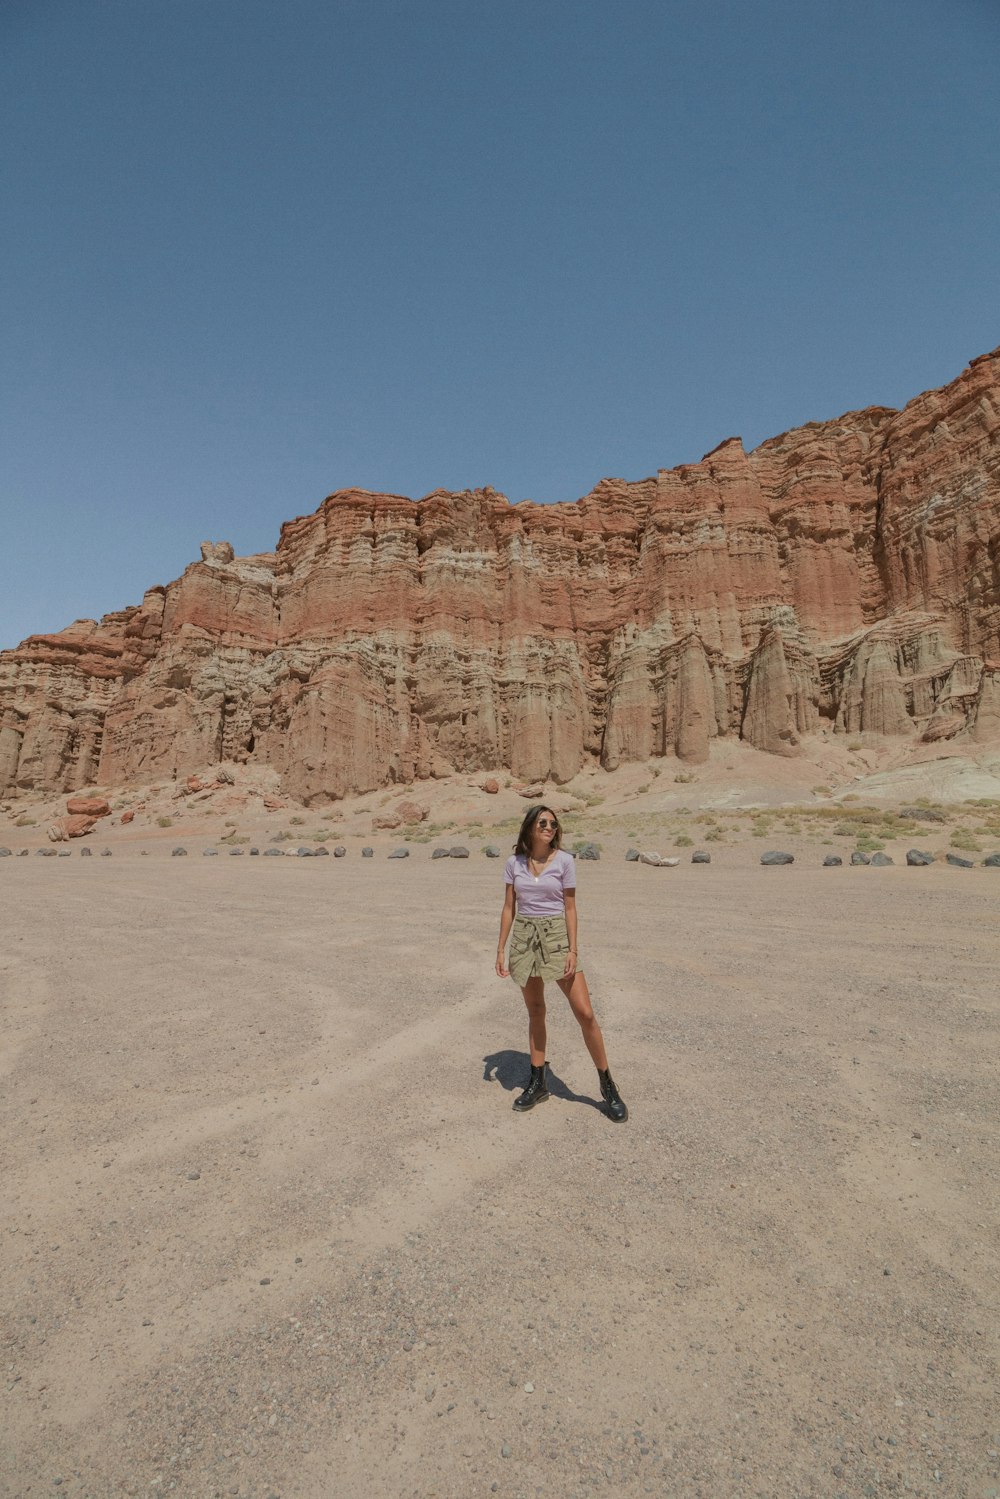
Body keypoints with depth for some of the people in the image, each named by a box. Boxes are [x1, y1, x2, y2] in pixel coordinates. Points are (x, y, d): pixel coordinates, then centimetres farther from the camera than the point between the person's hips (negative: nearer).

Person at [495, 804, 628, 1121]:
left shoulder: (564, 861, -6)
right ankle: (537, 1083, 30)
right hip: (524, 936, 2)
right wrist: (500, 949, 3)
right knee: (535, 1011, 14)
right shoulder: (514, 863, 1)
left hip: (557, 935, -2)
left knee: (585, 1013, -5)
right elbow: (509, 908, 5)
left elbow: (570, 908, -4)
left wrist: (573, 950, -11)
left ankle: (608, 1086, 13)